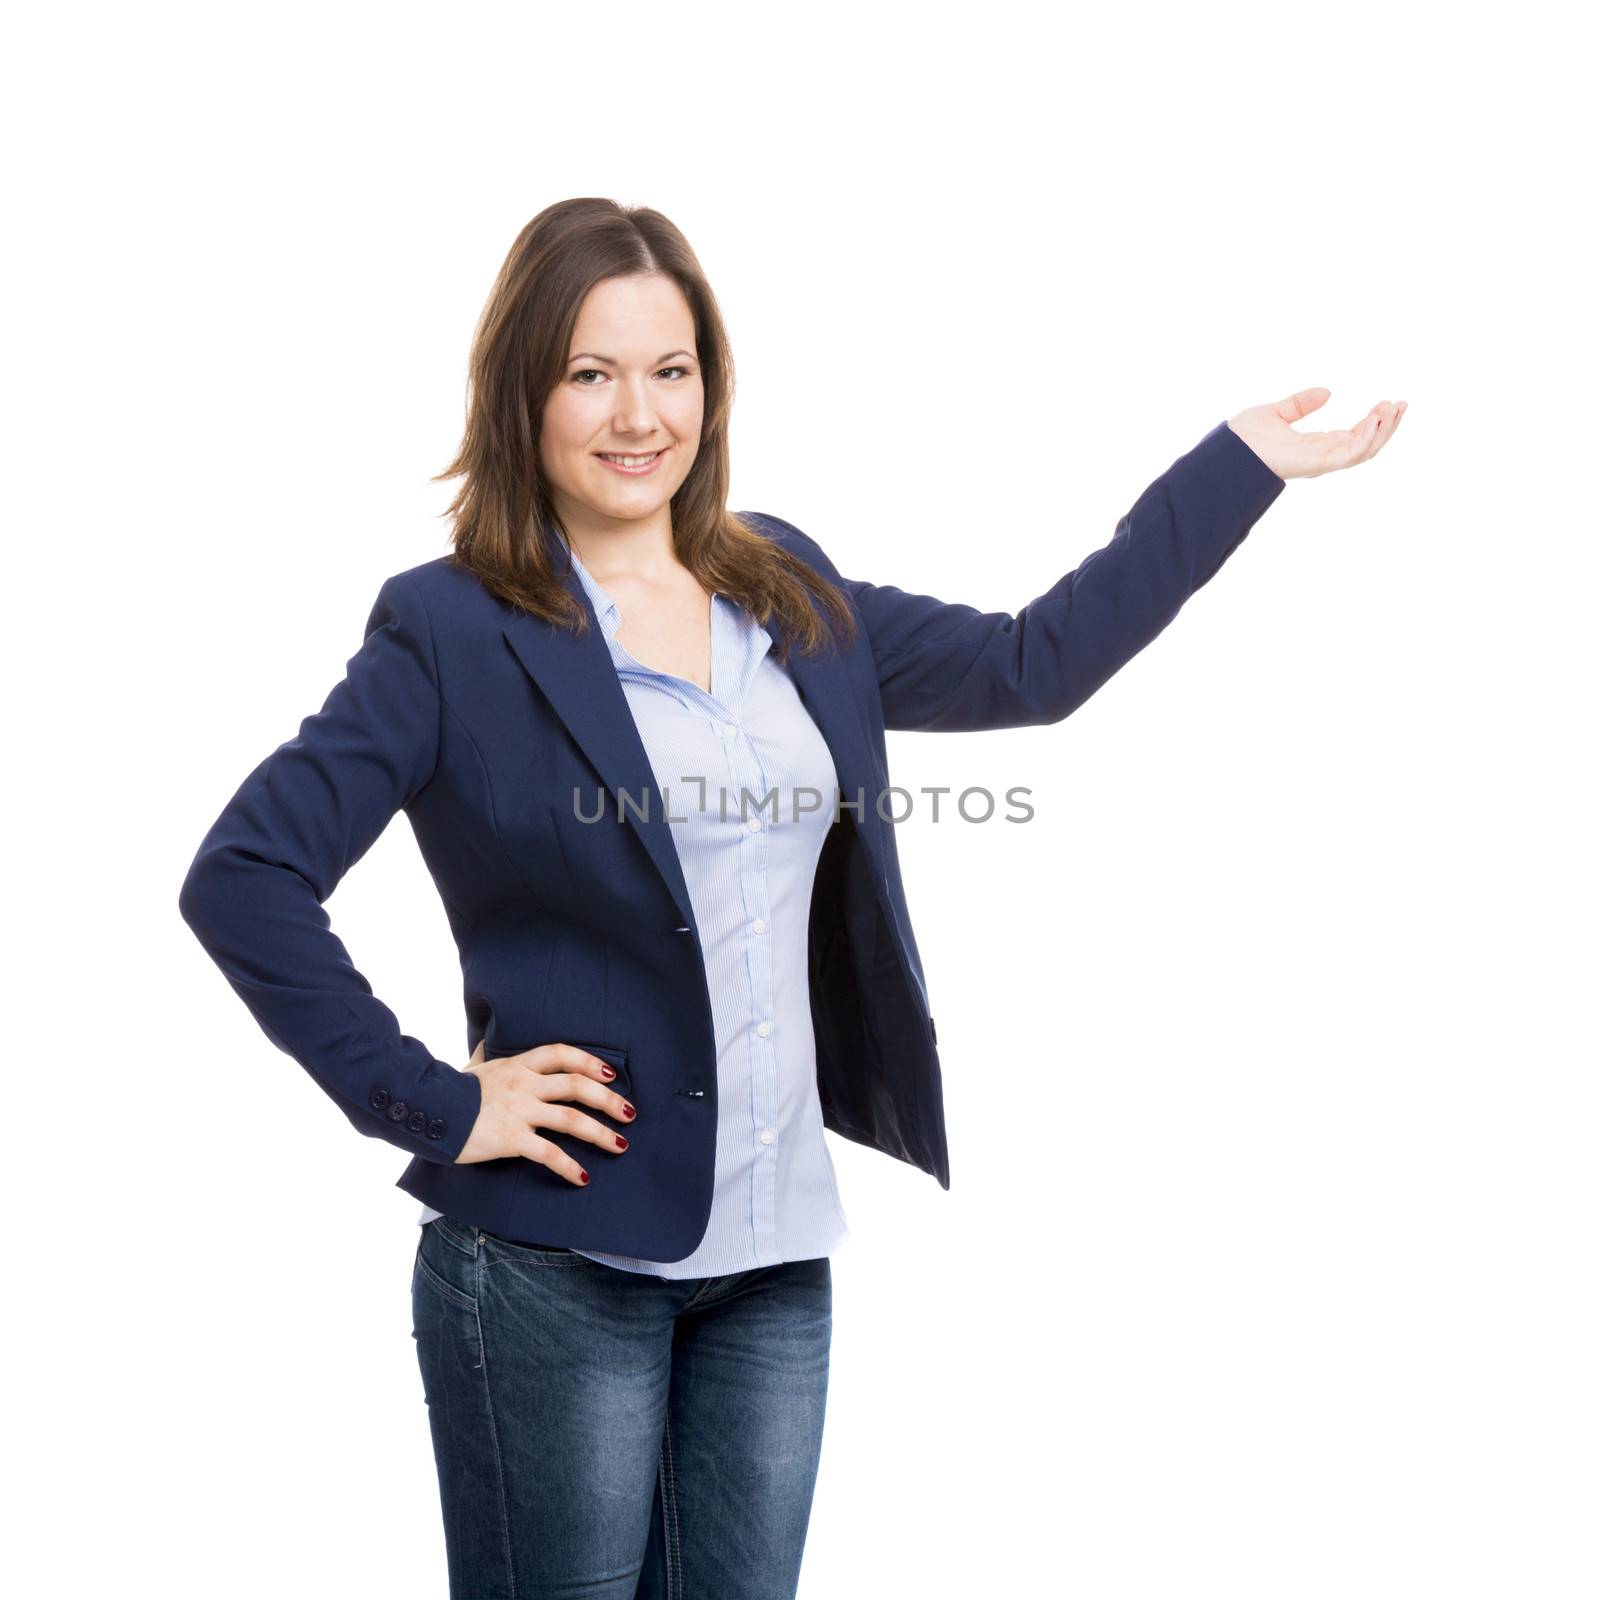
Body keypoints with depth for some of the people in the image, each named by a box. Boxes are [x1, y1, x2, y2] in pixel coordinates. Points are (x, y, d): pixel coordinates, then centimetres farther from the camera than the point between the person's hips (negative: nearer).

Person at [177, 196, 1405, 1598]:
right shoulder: (456, 631, -7)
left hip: (776, 1256, 5)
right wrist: (432, 1106, -14)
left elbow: (1034, 663, 16)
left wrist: (1245, 462, 17)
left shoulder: (790, 599, 10)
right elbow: (243, 877, -13)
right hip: (558, 1260, -5)